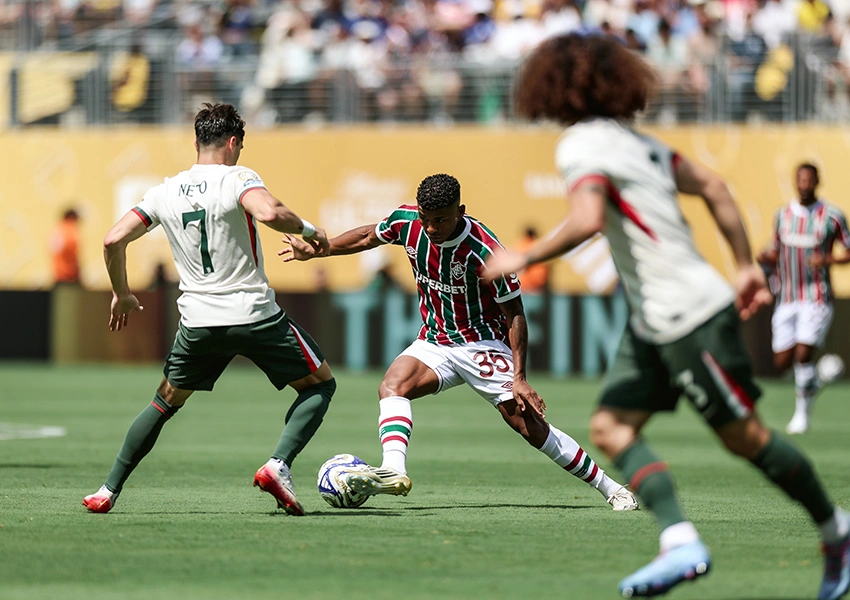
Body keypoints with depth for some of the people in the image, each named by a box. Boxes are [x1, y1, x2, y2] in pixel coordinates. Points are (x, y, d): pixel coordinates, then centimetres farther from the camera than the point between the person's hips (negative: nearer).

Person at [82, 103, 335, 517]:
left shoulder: (165, 192, 7)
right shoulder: (237, 178, -8)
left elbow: (113, 240, 6)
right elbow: (270, 213, -28)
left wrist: (122, 294, 20)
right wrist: (308, 231, -9)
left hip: (198, 323, 4)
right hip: (255, 316, -4)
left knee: (165, 403, 24)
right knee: (320, 385, 12)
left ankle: (108, 492, 20)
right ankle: (278, 466, -8)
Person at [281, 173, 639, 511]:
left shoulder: (485, 252, -25)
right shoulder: (406, 221, -11)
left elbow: (515, 313, -16)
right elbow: (368, 237, 13)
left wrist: (519, 379, -20)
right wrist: (317, 250, 19)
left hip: (483, 346, -5)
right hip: (434, 342, 5)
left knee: (528, 423, -12)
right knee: (392, 385, -25)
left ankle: (609, 488, -1)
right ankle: (393, 471, -42)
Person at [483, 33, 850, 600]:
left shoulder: (582, 145, -14)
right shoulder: (632, 138, 14)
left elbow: (588, 219, -31)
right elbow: (713, 186, 15)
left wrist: (523, 259, -18)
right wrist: (748, 267, 18)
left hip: (690, 315, -10)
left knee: (745, 436, 1)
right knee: (612, 426, -1)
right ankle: (680, 542, -12)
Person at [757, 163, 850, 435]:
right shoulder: (782, 215, 8)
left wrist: (828, 261, -17)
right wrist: (766, 258, -5)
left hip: (817, 297, -4)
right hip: (787, 298, 4)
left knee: (803, 354, -18)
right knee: (782, 361, 1)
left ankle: (802, 412, -1)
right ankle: (815, 379, 33)